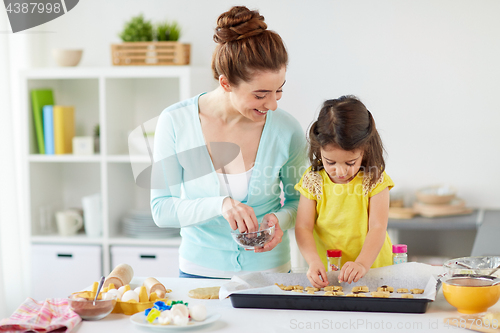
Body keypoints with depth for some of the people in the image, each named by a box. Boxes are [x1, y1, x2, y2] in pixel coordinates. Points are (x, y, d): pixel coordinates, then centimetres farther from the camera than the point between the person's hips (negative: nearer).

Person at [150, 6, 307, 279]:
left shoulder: (287, 130, -10)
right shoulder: (175, 122, -12)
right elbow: (161, 209, -10)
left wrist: (281, 219, -15)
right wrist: (220, 205, -25)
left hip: (268, 270, 0)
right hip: (200, 270, 0)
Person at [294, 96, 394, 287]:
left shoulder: (374, 180, -5)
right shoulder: (313, 180, -1)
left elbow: (377, 229, -10)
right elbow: (303, 228, -3)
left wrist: (361, 264, -26)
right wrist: (314, 262, -20)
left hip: (372, 269, -2)